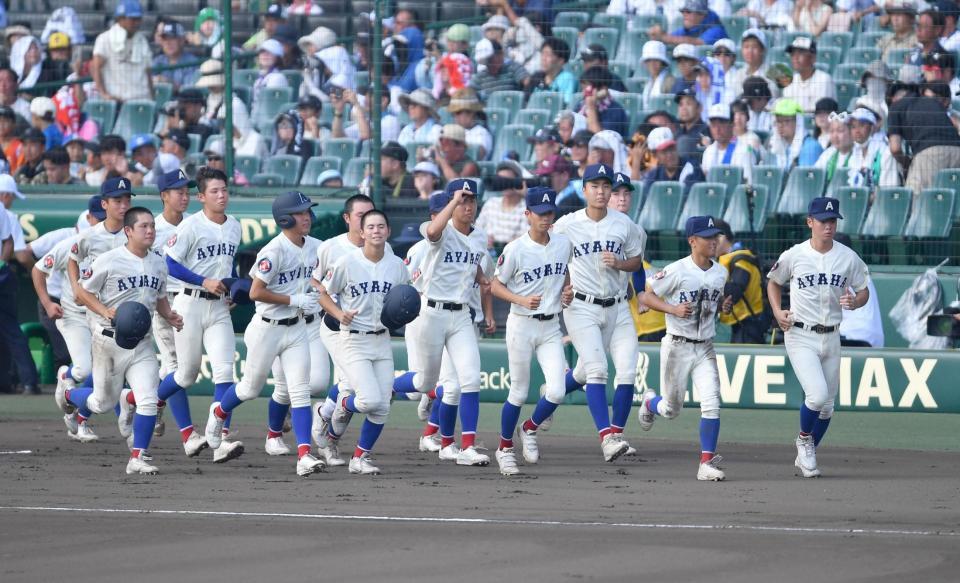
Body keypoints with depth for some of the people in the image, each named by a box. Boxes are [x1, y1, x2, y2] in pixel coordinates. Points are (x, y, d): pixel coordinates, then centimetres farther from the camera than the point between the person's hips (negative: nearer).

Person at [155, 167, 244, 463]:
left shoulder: (234, 227, 10)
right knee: (187, 372, 4)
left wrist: (232, 289, 9)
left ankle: (221, 441, -14)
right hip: (191, 303, -5)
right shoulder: (191, 225, -11)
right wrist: (203, 281, -19)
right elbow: (169, 263, -14)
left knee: (224, 370, -10)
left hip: (220, 308, 5)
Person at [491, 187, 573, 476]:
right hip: (522, 325, -4)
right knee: (519, 392, 3)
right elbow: (496, 286, -6)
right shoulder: (515, 249, -12)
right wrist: (522, 300, -21)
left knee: (557, 392, -8)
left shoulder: (563, 243, 2)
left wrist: (568, 290, 0)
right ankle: (505, 448, 23)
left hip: (551, 327, 4)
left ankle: (529, 429, 21)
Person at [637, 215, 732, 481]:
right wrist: (674, 309, -23)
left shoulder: (721, 273, 4)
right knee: (672, 409, 9)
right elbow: (646, 297, -9)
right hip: (677, 347, -4)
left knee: (711, 404, -12)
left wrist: (724, 306, -4)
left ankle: (706, 463, -8)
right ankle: (651, 402, 46)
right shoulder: (677, 271, -14)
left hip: (705, 349, 4)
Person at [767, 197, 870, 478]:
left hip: (831, 338, 4)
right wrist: (777, 311, -3)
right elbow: (773, 281, 12)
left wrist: (855, 302, -15)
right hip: (800, 336, -4)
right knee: (818, 394, -21)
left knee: (827, 405, 10)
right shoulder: (794, 256, -5)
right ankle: (804, 438, 8)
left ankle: (805, 456, 30)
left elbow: (863, 292, 8)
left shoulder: (848, 257, -1)